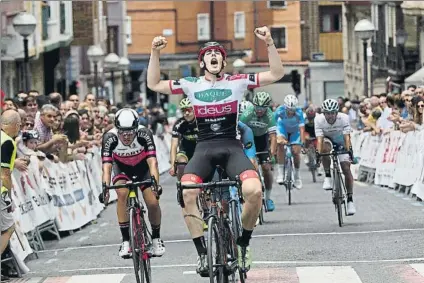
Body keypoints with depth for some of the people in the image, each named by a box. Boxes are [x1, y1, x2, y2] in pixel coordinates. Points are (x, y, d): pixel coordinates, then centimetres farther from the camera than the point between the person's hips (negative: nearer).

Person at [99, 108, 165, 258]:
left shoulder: (144, 134, -33)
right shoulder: (110, 138, -32)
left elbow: (152, 161, -37)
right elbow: (106, 166, -36)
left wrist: (155, 183, -52)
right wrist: (105, 188, -52)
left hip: (142, 167, 0)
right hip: (122, 168, 0)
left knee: (153, 202, -15)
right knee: (122, 193, -28)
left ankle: (156, 238, 13)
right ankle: (125, 241, -21)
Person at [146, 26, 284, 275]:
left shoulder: (238, 82, 6)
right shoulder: (191, 85, 10)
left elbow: (277, 74, 2)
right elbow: (154, 84, 12)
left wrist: (270, 43, -9)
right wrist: (155, 53, 1)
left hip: (232, 147, -1)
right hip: (204, 149, 1)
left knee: (254, 191, -28)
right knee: (187, 193, -28)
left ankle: (243, 244, -3)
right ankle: (203, 253, -16)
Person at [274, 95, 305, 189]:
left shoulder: (299, 112, -33)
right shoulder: (280, 111, -33)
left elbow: (301, 128, -36)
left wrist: (302, 142, -48)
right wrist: (279, 139, -48)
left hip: (295, 131, 0)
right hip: (283, 127, 0)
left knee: (296, 152, -10)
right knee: (281, 145, -27)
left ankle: (297, 176, 14)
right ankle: (280, 173, -20)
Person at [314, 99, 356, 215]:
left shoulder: (343, 118, -28)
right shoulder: (319, 119, -27)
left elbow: (346, 136, -35)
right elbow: (319, 138, -33)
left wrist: (349, 149, -50)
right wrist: (318, 153, -48)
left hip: (341, 142, 0)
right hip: (328, 139, 0)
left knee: (346, 168, -11)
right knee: (325, 147, -37)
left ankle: (350, 200, -6)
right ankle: (328, 177, -22)